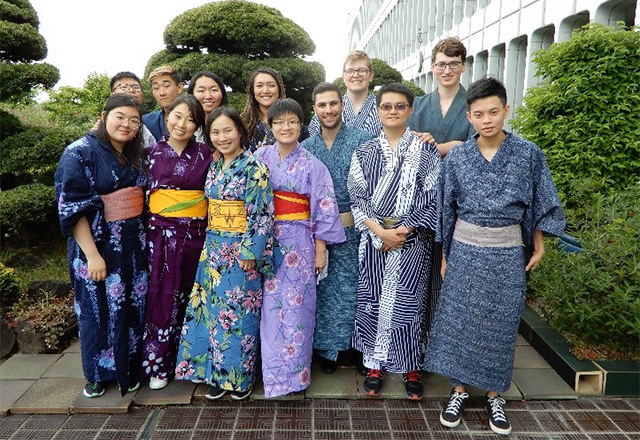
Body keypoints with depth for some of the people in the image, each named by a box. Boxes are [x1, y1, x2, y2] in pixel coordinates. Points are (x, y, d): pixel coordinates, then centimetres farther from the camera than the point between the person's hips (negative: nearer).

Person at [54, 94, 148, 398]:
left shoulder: (135, 156, 9)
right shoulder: (80, 152, -10)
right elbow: (71, 207, -15)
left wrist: (143, 238, 8)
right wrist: (92, 254, -19)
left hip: (134, 245, 6)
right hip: (97, 245, -5)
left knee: (132, 307, 11)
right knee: (100, 308, 7)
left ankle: (129, 368, 29)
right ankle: (99, 374, 27)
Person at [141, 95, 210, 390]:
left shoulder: (205, 154, 2)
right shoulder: (152, 152, 4)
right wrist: (146, 230, 4)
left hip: (194, 234, 0)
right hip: (160, 233, 0)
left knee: (187, 297, 9)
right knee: (161, 296, 3)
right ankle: (157, 363, 18)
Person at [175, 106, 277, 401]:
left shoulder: (253, 167, -11)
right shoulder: (215, 166, 10)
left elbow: (261, 213, -15)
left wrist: (249, 252, -17)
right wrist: (208, 246, 14)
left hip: (241, 251, -7)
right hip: (213, 248, 7)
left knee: (237, 312, 2)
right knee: (212, 309, 10)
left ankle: (240, 376, 20)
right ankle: (217, 375, 25)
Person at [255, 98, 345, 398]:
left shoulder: (312, 165, -3)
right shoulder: (261, 158, 4)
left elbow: (323, 210, -2)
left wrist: (320, 250, -3)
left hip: (299, 243, -2)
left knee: (296, 306, 3)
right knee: (270, 307, 8)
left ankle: (294, 371, 20)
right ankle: (273, 371, 25)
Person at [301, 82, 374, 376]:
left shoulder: (362, 139, -4)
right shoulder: (306, 147, 6)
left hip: (354, 229, -2)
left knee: (356, 289, 7)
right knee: (325, 291, 11)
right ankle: (328, 348, 28)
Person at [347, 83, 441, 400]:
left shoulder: (425, 151, 1)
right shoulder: (365, 152, 5)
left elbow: (433, 198, -3)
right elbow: (357, 198, 0)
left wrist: (404, 230, -12)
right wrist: (380, 231, -12)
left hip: (412, 240, -1)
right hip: (373, 239, 2)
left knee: (407, 302, 5)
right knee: (373, 300, 7)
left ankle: (411, 368, 23)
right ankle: (375, 365, 24)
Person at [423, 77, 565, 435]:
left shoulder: (529, 154, -5)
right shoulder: (457, 157, -2)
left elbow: (539, 204, 5)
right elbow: (446, 209, 4)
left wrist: (538, 246, 7)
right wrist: (445, 255, 6)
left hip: (507, 254, 0)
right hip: (464, 250, 1)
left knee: (500, 324, 9)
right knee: (459, 320, 7)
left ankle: (495, 395, 28)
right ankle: (460, 389, 25)